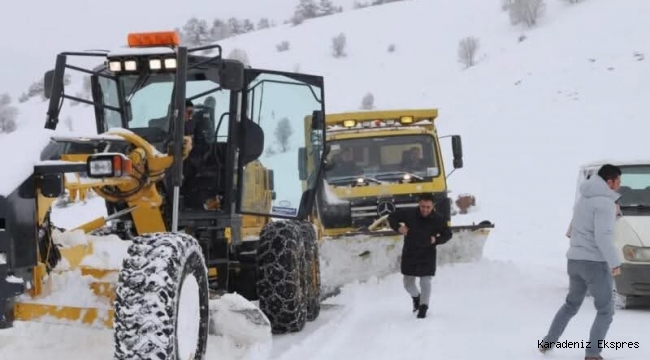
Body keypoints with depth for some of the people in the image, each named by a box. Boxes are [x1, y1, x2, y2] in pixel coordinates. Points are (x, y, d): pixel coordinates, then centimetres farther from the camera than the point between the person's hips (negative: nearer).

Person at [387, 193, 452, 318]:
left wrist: (437, 240, -15)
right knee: (408, 283, 12)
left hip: (427, 255, -2)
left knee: (425, 281, -6)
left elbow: (447, 234, 3)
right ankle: (416, 297, 43)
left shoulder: (438, 219, -12)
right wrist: (398, 227, -18)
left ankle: (423, 306, 10)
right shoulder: (409, 213, -13)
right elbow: (392, 217, 1)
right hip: (409, 255, 2)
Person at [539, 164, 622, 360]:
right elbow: (603, 236, -23)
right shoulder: (604, 202, -15)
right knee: (605, 310, 3)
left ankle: (547, 342, 25)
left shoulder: (584, 199, 15)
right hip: (595, 263, -8)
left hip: (575, 260, 8)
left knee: (571, 304, 24)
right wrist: (615, 263, -19)